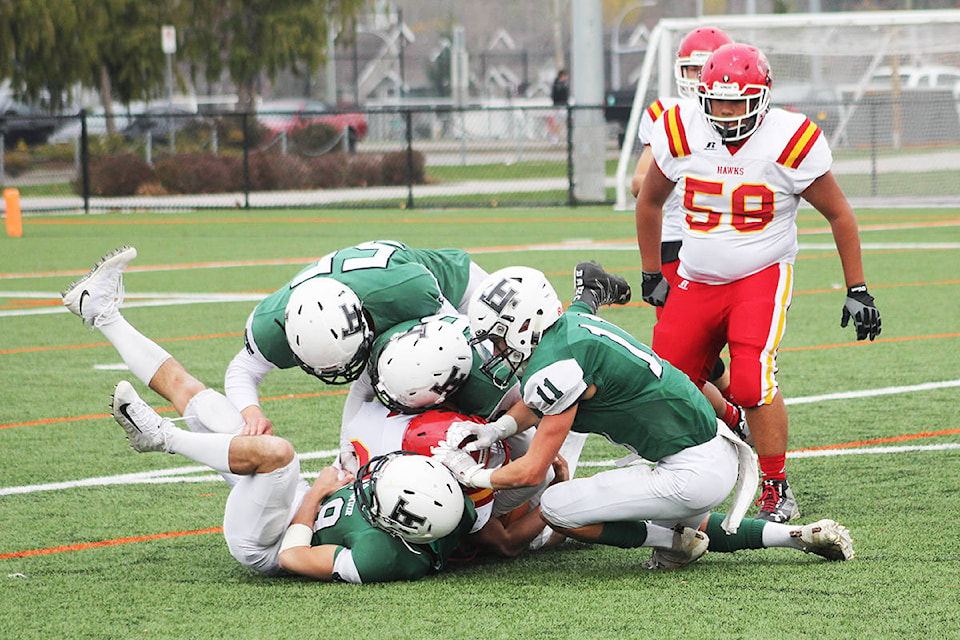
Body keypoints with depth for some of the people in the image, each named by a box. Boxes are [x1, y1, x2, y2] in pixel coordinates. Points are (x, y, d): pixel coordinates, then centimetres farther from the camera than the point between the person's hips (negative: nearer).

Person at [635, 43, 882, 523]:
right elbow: (650, 201, 13)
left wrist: (857, 292, -2)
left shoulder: (791, 143, -14)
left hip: (762, 276, -4)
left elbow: (839, 215, -1)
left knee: (752, 379, -24)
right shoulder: (680, 133, -5)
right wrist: (651, 276, 15)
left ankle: (777, 493, -10)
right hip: (696, 282, 4)